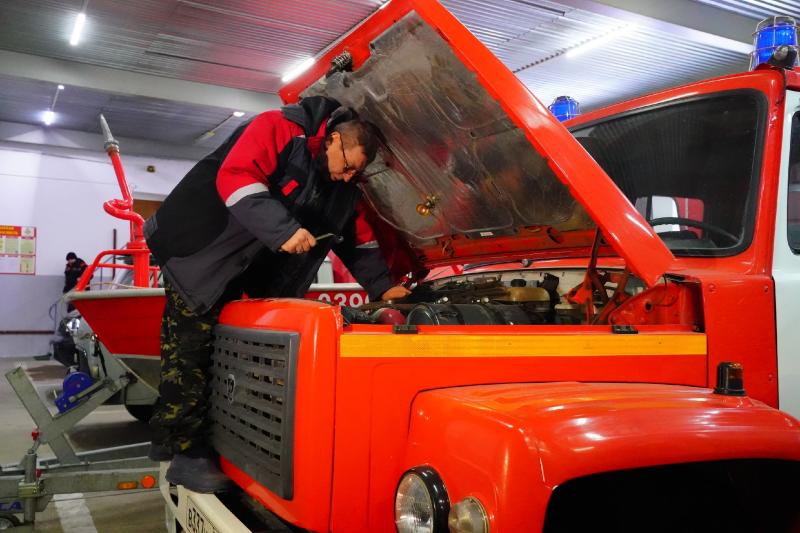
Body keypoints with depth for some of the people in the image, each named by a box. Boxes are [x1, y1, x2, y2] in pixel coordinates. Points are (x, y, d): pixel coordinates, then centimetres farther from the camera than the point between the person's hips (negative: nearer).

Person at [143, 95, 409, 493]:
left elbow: (357, 239, 11)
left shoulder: (343, 186, 7)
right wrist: (284, 230, -35)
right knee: (191, 351, -7)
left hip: (247, 275, 8)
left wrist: (382, 287, 2)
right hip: (200, 255, -7)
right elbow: (235, 177, -28)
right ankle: (184, 455, -1)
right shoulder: (278, 130, -17)